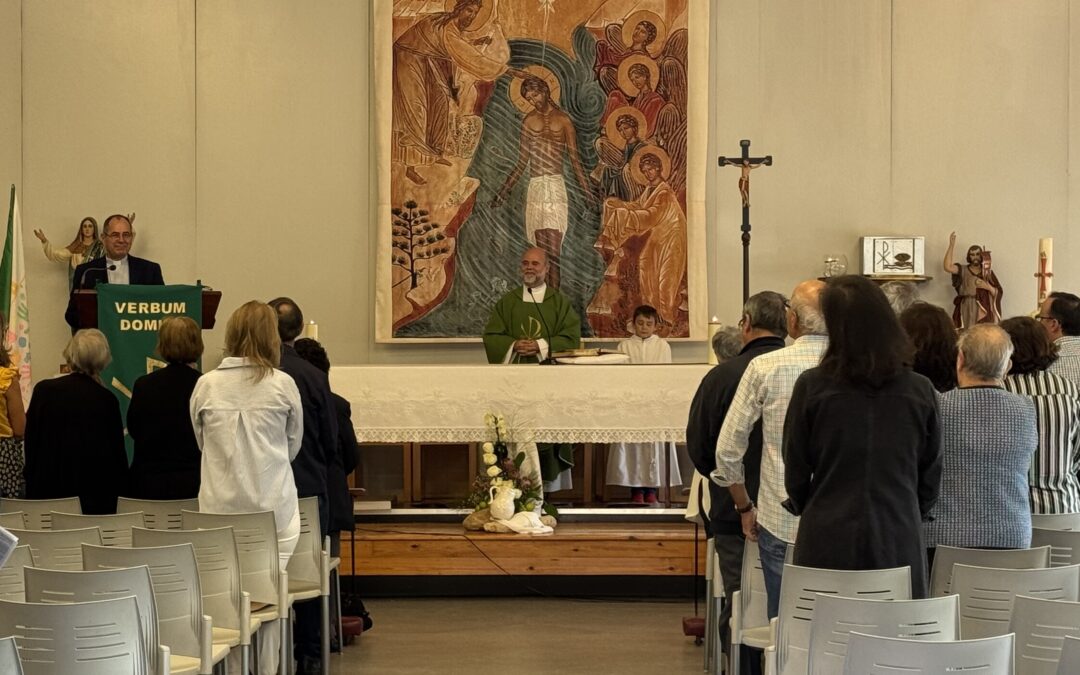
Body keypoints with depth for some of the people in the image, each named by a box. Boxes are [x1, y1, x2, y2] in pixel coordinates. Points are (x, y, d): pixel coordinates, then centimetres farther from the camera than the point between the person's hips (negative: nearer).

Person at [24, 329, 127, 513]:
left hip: (48, 491, 1)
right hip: (96, 493, -1)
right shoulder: (107, 400, -5)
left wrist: (32, 491, 11)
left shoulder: (44, 390, -2)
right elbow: (118, 452, 0)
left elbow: (31, 443, 3)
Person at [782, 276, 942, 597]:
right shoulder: (920, 391, -1)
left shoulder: (811, 387, -7)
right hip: (899, 543, 1)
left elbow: (795, 473, 2)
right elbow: (931, 475, 7)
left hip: (827, 542, -1)